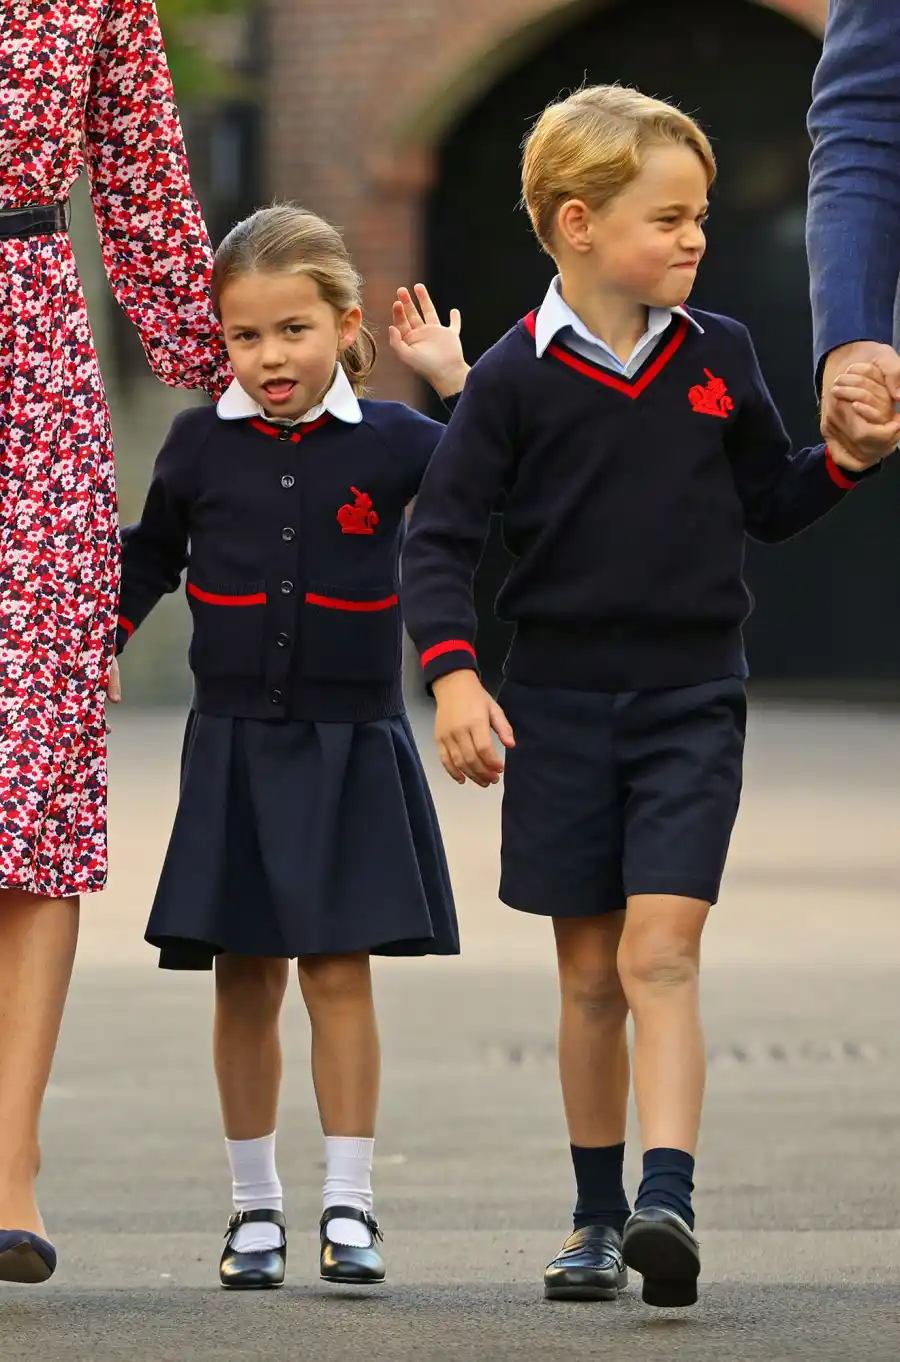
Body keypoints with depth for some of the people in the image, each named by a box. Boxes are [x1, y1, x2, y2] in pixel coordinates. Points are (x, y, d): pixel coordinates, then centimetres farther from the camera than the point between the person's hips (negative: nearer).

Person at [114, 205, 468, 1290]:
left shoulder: (388, 443, -2)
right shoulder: (201, 446, 3)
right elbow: (147, 558, 17)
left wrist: (456, 378, -10)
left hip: (351, 748, -1)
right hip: (233, 747, 2)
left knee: (338, 970, -4)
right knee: (246, 978, 5)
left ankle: (348, 1204, 0)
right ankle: (254, 1203, 15)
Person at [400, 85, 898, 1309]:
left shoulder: (719, 356, 4)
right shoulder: (517, 377, -5)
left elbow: (771, 503, 14)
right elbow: (439, 538, -3)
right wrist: (452, 674, -15)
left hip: (691, 700, 0)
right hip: (558, 702, 0)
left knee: (660, 955, -14)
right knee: (590, 974, 7)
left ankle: (668, 1203, -23)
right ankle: (599, 1219, 17)